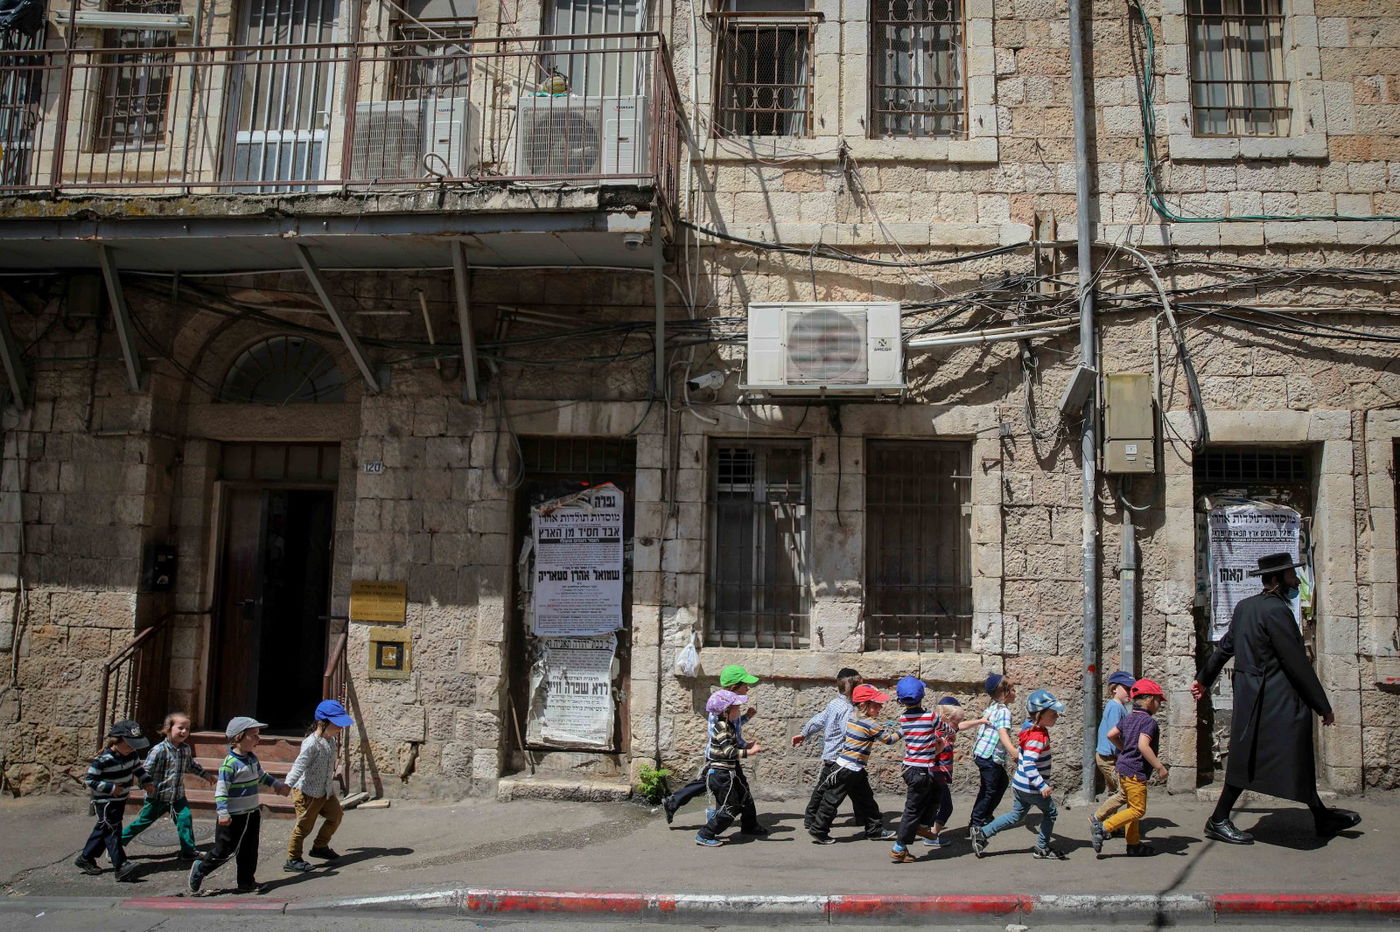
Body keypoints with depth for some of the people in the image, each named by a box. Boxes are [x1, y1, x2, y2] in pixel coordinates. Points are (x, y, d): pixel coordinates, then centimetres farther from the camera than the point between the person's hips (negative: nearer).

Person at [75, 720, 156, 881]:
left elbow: (137, 768, 16)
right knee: (113, 830, -11)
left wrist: (146, 782, 3)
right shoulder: (102, 760, -23)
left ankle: (85, 859, 33)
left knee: (103, 829, 17)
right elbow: (89, 779, -19)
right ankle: (121, 867, -13)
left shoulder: (132, 754, -2)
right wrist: (110, 788, -24)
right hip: (105, 802, -8)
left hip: (120, 799, 8)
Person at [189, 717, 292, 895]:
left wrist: (278, 785, 23)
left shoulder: (253, 759, 5)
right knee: (224, 851, 3)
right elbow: (221, 790, -23)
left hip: (252, 813, 8)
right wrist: (223, 813, -29)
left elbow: (261, 776, 24)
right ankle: (200, 870, 25)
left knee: (249, 851, 13)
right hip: (234, 817, -8)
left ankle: (246, 882, 23)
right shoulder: (230, 764, -21)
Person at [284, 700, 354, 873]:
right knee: (304, 825, -1)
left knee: (336, 815, 19)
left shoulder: (331, 741, 4)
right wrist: (287, 785, -40)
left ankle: (320, 847, 35)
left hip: (326, 792, 9)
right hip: (307, 793, -9)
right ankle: (292, 860, 13)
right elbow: (299, 766, -31)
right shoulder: (311, 744, -24)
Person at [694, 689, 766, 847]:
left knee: (745, 798, 22)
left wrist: (749, 745, 9)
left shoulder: (729, 725, 9)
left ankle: (749, 826, 42)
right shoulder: (721, 727, -22)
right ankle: (704, 836, 0)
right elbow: (729, 752, -27)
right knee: (729, 808, -6)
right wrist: (750, 752, -25)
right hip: (720, 773, -10)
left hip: (728, 773, 10)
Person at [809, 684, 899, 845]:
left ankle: (875, 829, 27)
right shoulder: (870, 724, -18)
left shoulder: (853, 717, 6)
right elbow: (889, 739, -9)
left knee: (866, 799, 17)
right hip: (847, 769, -9)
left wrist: (887, 727, 12)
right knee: (832, 800, 1)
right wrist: (901, 731, 6)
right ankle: (819, 832, 10)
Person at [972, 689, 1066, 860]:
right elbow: (1029, 764, -31)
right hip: (1031, 788, -9)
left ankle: (982, 833, 14)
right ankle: (1042, 848, 22)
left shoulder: (1033, 730, 7)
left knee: (1016, 815, 17)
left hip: (1020, 785, 9)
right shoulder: (1037, 737, -24)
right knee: (1050, 812, 10)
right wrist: (1042, 785, -33)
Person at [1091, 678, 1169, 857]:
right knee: (1138, 810, -4)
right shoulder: (1149, 721, -15)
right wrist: (1159, 767, -22)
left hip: (1123, 767, 9)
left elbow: (1112, 734, 16)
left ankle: (1134, 845, 21)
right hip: (1136, 772, -9)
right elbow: (1143, 746, -27)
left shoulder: (1128, 718, 11)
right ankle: (1103, 827, -11)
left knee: (1132, 807, 16)